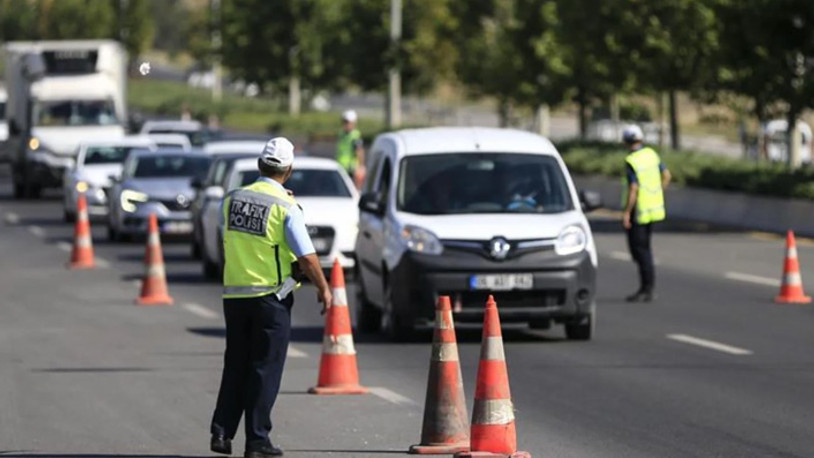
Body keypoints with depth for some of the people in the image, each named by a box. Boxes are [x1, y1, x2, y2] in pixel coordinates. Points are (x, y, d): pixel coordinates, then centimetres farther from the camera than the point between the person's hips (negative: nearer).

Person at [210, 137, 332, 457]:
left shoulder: (233, 199, 3)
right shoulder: (285, 207, -12)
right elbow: (307, 257, -11)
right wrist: (323, 289, 1)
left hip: (234, 294, 5)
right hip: (270, 296, -5)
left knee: (235, 366, 14)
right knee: (265, 369, 1)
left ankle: (222, 432, 8)